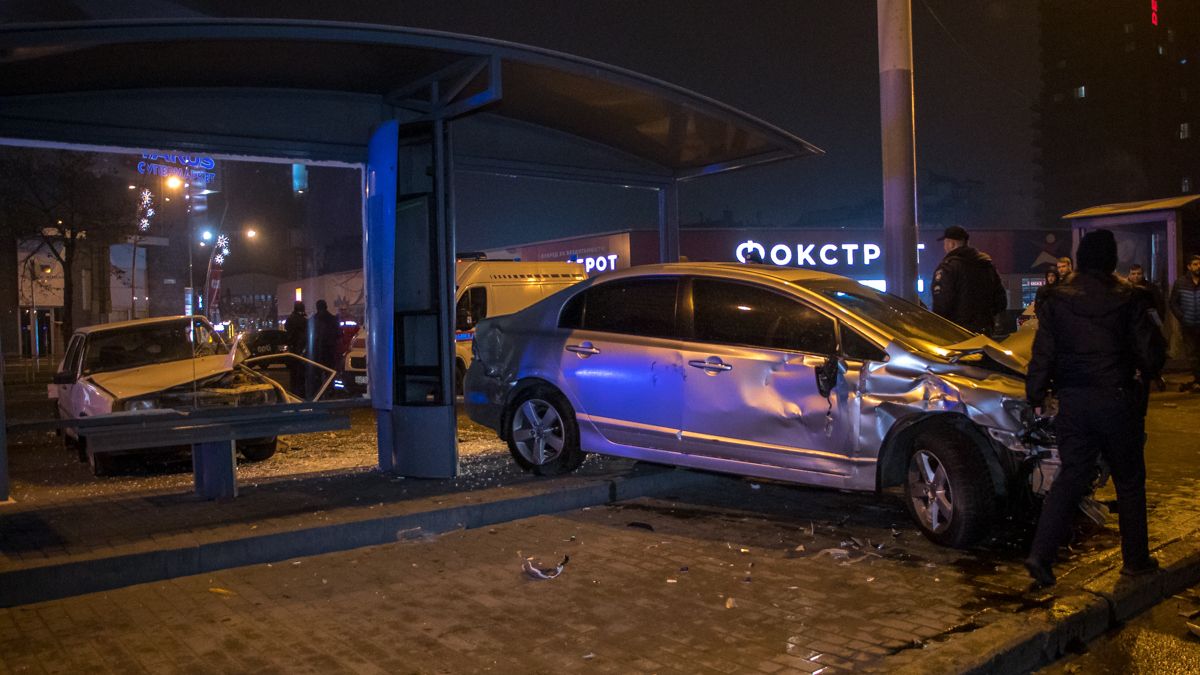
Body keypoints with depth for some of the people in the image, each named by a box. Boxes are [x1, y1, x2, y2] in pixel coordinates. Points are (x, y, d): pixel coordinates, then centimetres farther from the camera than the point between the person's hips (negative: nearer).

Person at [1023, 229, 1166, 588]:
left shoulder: (1057, 298, 0)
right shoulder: (1128, 298, -5)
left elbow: (1043, 352, -2)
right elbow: (1151, 352, -1)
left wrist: (1036, 394, 6)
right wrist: (1146, 376, 20)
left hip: (1072, 400, 2)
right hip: (1117, 399, -2)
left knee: (1071, 476, 6)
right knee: (1129, 480, 13)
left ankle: (1040, 555, -4)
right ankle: (1136, 558, 23)